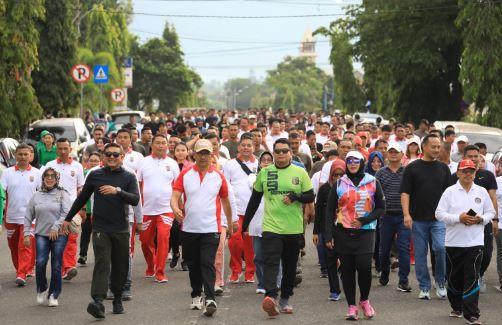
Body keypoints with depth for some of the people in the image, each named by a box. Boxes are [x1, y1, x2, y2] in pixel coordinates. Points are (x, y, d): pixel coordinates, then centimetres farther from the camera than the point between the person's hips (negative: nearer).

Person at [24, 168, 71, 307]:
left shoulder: (63, 194, 3)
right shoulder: (36, 196, 11)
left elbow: (66, 212, -7)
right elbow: (28, 216, 14)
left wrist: (56, 227, -15)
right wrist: (27, 234, 7)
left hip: (59, 235, -2)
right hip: (41, 234, 2)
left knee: (56, 267, -1)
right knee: (40, 262, -14)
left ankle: (53, 295, 12)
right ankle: (41, 290, 9)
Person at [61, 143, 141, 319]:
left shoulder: (129, 177, 3)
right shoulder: (95, 175, 6)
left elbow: (135, 199, -11)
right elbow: (82, 198, 16)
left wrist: (117, 191, -27)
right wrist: (68, 219, 18)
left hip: (121, 229, 1)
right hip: (100, 228, -1)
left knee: (120, 266, 7)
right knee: (102, 264, -14)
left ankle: (117, 299, 23)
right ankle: (98, 301, -26)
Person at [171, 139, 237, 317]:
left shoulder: (218, 176, 4)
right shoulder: (185, 175, 3)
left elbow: (225, 201, 15)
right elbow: (174, 197, -4)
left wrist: (230, 223, 21)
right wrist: (176, 209, -26)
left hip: (210, 229, -2)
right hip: (189, 228, 2)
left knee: (208, 264, -12)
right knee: (193, 265, 12)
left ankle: (210, 300, -19)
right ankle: (196, 296, 28)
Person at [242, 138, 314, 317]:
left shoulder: (300, 172, 2)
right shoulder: (264, 173, 5)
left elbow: (310, 197, 2)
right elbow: (254, 200, 12)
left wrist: (295, 197, -18)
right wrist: (245, 224, 13)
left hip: (294, 229, 1)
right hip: (271, 227, -1)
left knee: (290, 267, 11)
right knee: (270, 263, -17)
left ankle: (285, 300, 25)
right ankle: (271, 297, -30)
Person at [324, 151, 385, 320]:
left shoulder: (372, 182, 5)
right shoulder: (339, 184, 8)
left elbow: (381, 208, 7)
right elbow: (330, 211, 7)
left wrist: (364, 220, -9)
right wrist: (328, 236, -1)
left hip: (365, 232, -1)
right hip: (343, 232, 2)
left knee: (364, 266, -14)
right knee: (347, 269, 2)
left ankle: (364, 300, 10)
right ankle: (352, 306, 11)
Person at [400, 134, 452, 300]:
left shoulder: (443, 168, 9)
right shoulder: (412, 168, 2)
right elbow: (405, 193, -1)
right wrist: (406, 214, -12)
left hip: (439, 218, 1)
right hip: (418, 219, -1)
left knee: (441, 248, -16)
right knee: (420, 255, 4)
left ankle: (440, 282, 3)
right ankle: (424, 288, 14)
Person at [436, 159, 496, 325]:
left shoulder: (482, 192, 7)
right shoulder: (450, 192, 0)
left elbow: (490, 212, 12)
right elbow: (439, 213, -5)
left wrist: (480, 219, -9)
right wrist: (459, 218, -17)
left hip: (475, 242, 0)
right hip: (454, 242, 0)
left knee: (472, 279, -7)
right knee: (454, 277, 10)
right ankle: (457, 307, 30)